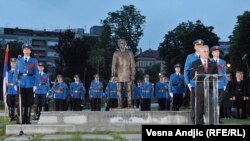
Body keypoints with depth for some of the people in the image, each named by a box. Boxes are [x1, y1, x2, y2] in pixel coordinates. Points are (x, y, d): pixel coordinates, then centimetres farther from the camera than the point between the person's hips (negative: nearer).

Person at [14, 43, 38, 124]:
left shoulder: (34, 61, 4)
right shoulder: (19, 61, 9)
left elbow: (36, 73, 2)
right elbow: (16, 73, 7)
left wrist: (35, 85, -5)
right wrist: (15, 84, 0)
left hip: (30, 84, -1)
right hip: (21, 84, 1)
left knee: (29, 102, 2)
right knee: (22, 102, 4)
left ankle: (28, 119, 9)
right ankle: (23, 119, 9)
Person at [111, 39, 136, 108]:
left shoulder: (130, 53, 6)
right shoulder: (116, 53, 6)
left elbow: (132, 64, 4)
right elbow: (114, 64, 1)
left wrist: (133, 74, -2)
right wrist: (113, 74, -8)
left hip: (128, 74, 0)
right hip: (119, 74, 0)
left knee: (129, 89, -1)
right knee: (119, 90, 1)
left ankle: (129, 104, 2)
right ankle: (120, 104, 5)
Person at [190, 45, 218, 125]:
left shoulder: (213, 64, 17)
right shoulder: (195, 64, 9)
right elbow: (192, 76, 0)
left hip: (210, 88, 2)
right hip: (199, 88, -1)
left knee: (211, 106, -7)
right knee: (199, 108, 1)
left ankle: (211, 122, -6)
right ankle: (198, 122, 8)